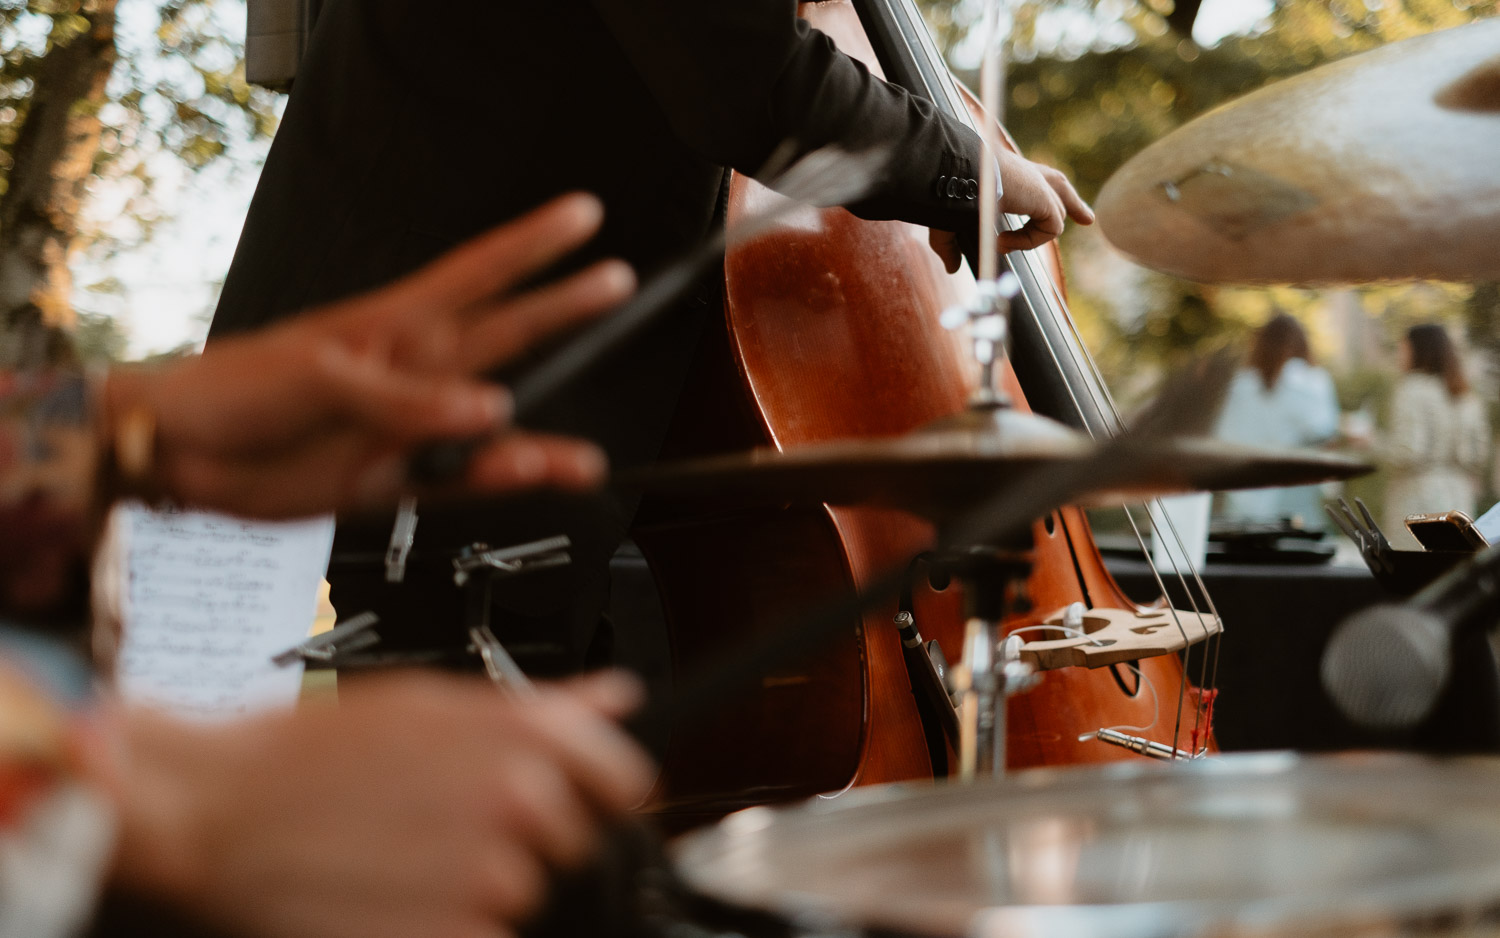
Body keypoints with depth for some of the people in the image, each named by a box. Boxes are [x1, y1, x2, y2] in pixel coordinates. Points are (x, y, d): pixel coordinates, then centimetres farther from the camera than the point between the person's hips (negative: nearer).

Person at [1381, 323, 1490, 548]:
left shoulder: (1411, 391, -9)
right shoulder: (1466, 398, 14)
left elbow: (1408, 452, -17)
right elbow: (1479, 455, 12)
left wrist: (1371, 446, -3)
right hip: (1459, 502, 8)